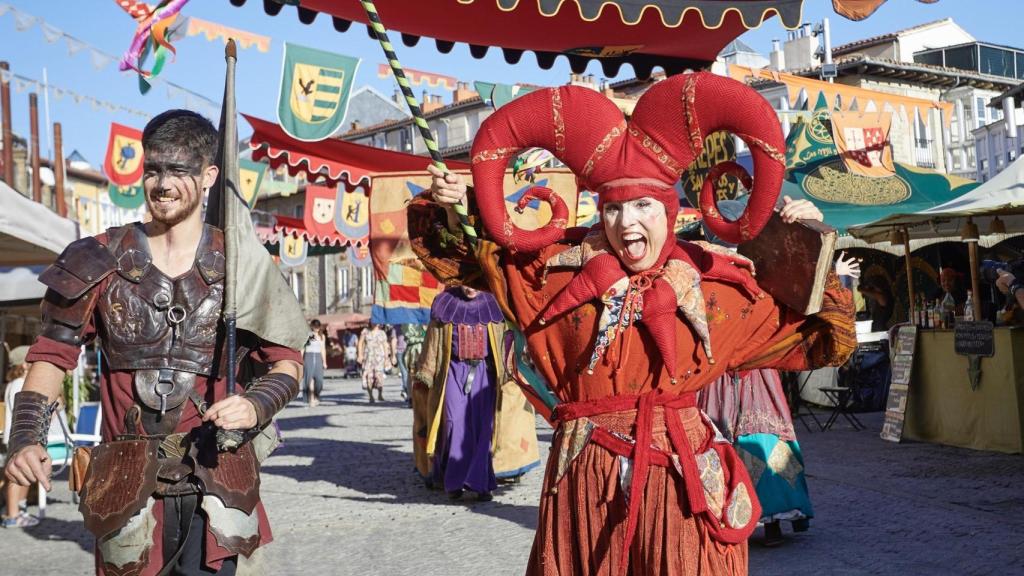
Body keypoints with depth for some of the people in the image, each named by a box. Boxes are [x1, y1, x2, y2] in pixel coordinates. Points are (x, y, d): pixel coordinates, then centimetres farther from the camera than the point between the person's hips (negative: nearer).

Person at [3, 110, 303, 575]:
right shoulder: (101, 263, 2)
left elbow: (285, 363, 5)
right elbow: (51, 357, 5)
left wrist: (257, 406, -16)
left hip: (214, 485, -1)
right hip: (128, 488, 1)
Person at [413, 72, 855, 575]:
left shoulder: (721, 288, 1)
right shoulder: (556, 269, 3)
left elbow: (821, 342, 9)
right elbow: (457, 257, 13)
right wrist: (448, 208, -5)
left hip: (681, 481, -1)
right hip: (583, 486, 1)